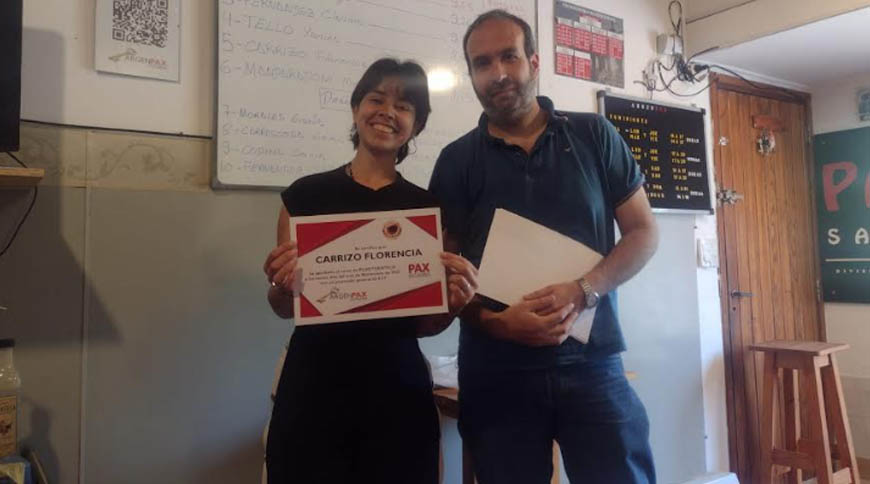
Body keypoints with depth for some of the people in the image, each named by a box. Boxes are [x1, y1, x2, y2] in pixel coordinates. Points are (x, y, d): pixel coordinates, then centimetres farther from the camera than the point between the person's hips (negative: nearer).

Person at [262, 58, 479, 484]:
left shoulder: (428, 207, 3)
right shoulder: (306, 194, 0)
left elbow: (424, 323, 5)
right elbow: (284, 308, 5)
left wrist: (454, 303, -15)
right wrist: (281, 286, -16)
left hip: (398, 387, 1)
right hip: (313, 385, 0)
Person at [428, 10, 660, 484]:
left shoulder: (594, 135, 4)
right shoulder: (456, 161, 3)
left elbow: (643, 231, 4)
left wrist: (583, 290, -14)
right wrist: (494, 322, -18)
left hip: (593, 361, 0)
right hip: (495, 372, 0)